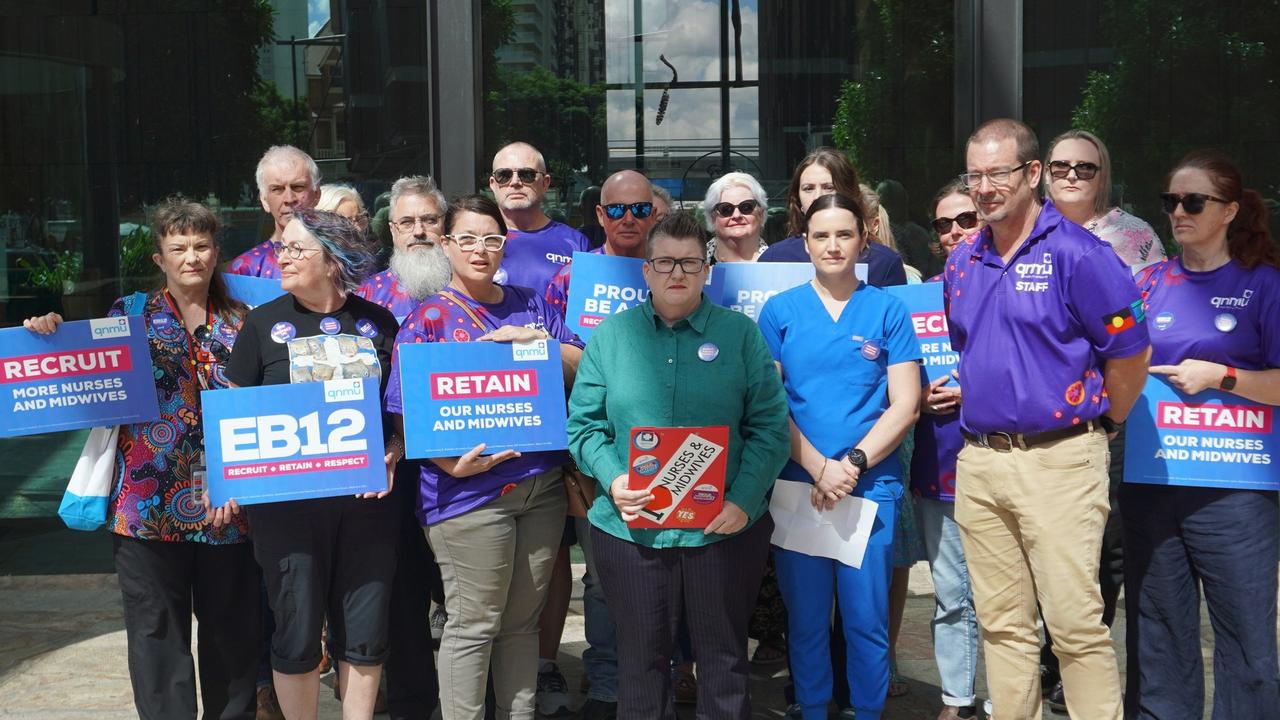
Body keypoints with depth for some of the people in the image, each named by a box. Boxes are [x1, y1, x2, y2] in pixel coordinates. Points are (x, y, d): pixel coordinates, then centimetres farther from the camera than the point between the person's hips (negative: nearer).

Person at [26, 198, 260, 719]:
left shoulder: (240, 322, 9)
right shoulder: (131, 314, 5)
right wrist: (56, 339, -15)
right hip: (149, 500, -1)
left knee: (232, 627, 10)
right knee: (157, 631, 4)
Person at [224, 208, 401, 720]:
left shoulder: (378, 323, 5)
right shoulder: (264, 322, 2)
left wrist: (393, 455, -5)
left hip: (366, 498, 1)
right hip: (287, 500, -1)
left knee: (365, 632, 7)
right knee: (297, 632, 4)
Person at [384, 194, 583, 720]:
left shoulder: (530, 305, 12)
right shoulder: (428, 318, -2)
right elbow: (406, 410, -8)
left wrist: (536, 342, -9)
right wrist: (451, 462, -21)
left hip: (541, 484, 5)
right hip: (469, 492, -5)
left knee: (523, 619, 14)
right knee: (473, 625, 1)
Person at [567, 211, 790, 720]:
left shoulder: (740, 334, 1)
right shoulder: (611, 334, 5)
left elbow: (770, 426, -2)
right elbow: (584, 422, 4)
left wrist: (743, 500, -14)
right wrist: (612, 479, -13)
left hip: (723, 528, -1)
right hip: (631, 526, 1)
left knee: (724, 658, 11)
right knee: (642, 658, 12)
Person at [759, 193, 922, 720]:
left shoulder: (888, 310, 4)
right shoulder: (779, 311, 5)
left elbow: (905, 404, -1)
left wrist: (853, 464, -11)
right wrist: (819, 468, -10)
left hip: (873, 487, 0)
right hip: (796, 484, 1)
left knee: (867, 620, 4)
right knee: (806, 619, 9)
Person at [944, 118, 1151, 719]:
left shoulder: (1077, 254, -8)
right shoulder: (961, 263, 12)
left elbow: (1130, 353, -6)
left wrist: (1096, 424, 4)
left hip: (1058, 460, -6)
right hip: (978, 462, 6)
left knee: (1076, 623, -5)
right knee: (1002, 624, 12)